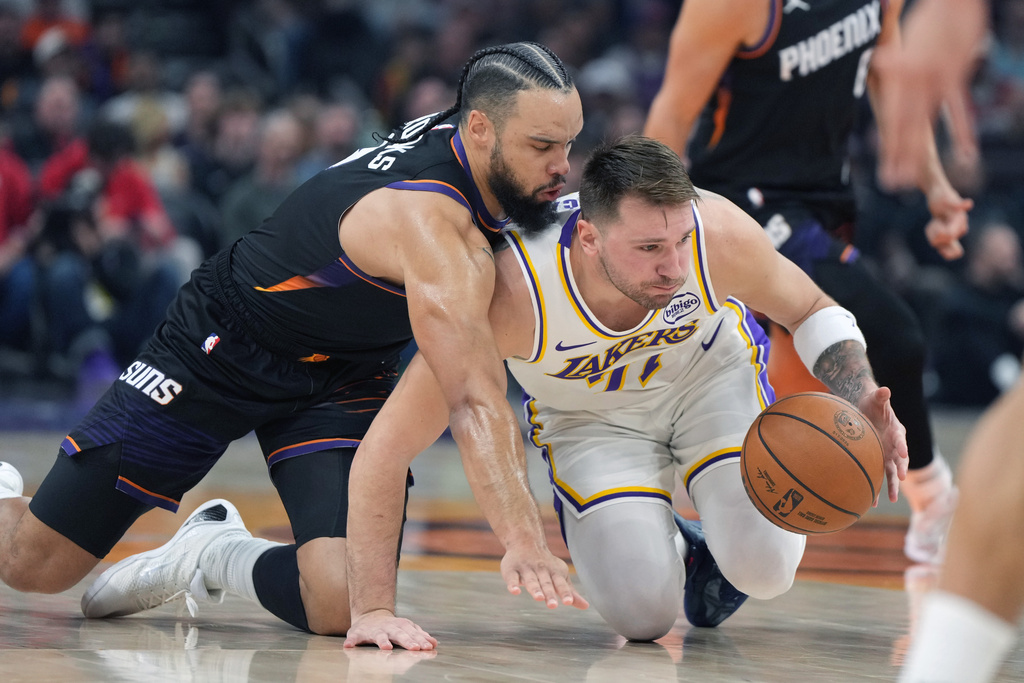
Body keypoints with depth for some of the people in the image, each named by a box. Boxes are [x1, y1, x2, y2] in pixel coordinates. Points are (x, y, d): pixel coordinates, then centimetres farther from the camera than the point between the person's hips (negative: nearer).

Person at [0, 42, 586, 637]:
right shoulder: (431, 223, -35)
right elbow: (474, 402, -45)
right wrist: (523, 539, -53)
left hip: (341, 377, 7)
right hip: (220, 351, -7)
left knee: (341, 603, -21)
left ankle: (217, 554, 10)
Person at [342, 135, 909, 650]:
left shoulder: (718, 232, -34)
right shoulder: (512, 292, -41)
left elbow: (811, 311, -10)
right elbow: (386, 449, -36)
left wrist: (862, 404, -29)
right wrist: (372, 610, -40)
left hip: (712, 371, 1)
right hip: (587, 414, -1)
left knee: (765, 570, -20)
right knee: (644, 614, -18)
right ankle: (665, 545, 19)